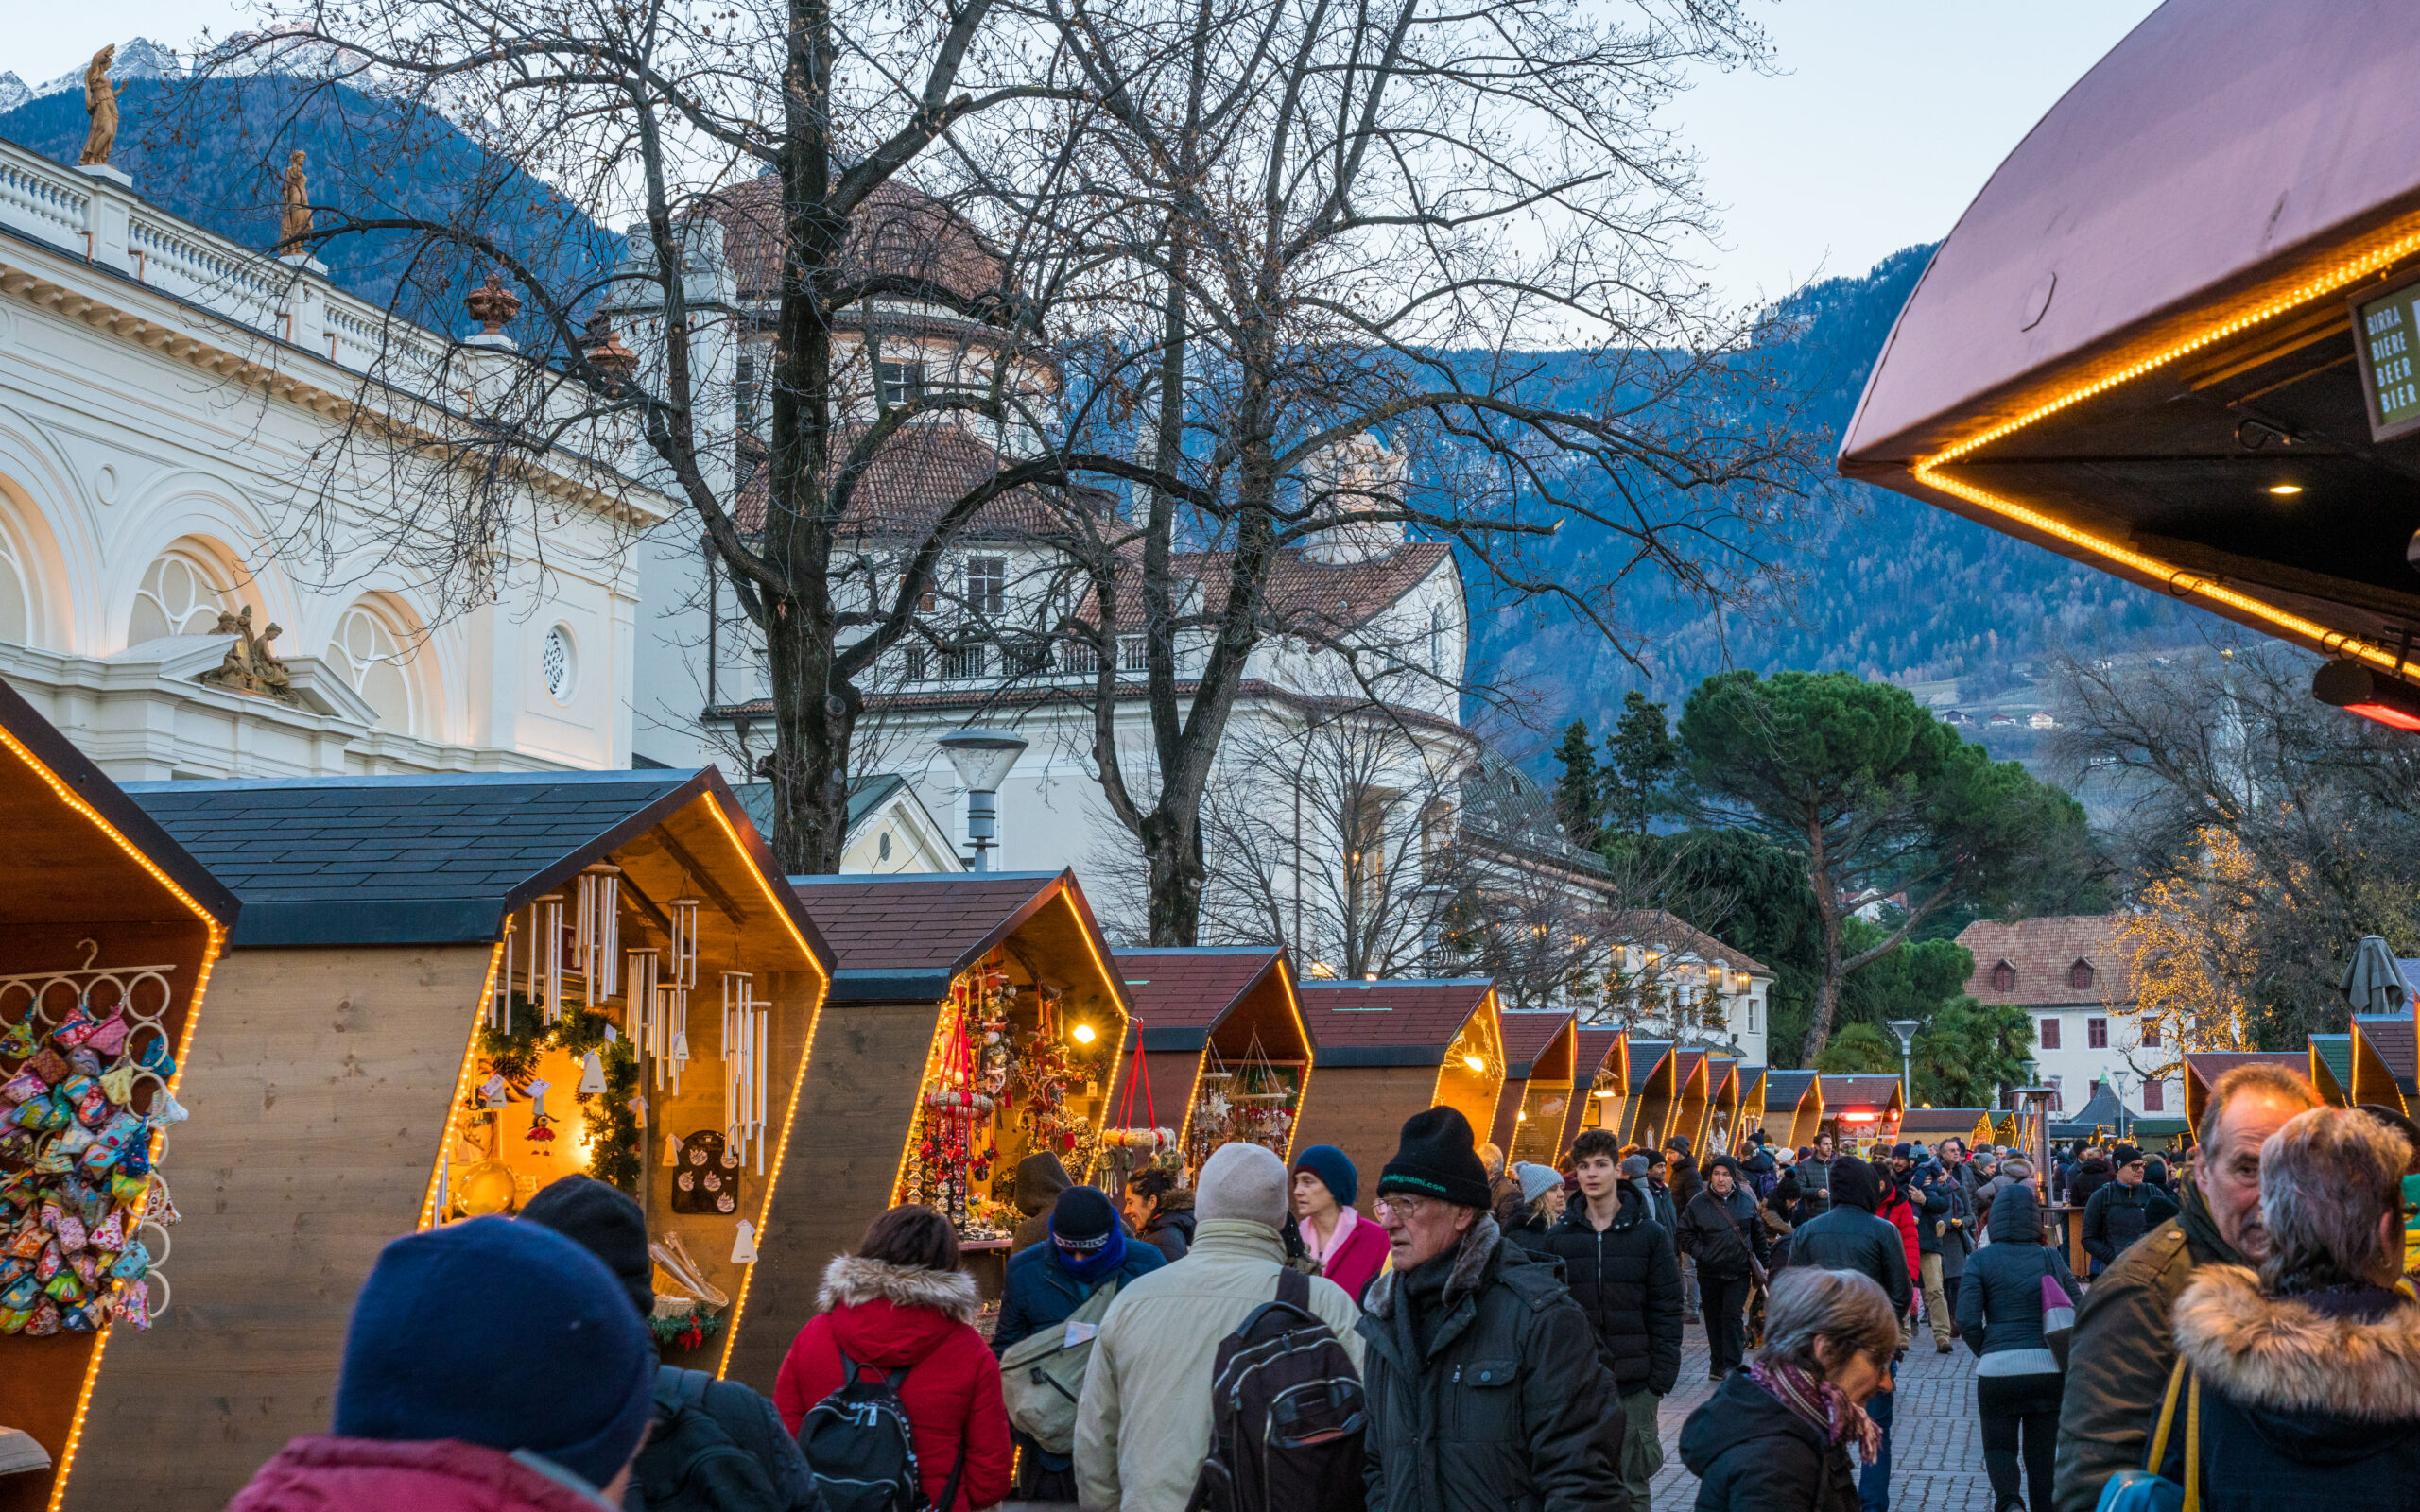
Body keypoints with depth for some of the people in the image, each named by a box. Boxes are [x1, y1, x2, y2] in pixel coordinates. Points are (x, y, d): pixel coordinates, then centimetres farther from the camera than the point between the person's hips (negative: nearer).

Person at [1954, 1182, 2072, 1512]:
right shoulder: (2051, 1257, 6)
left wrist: (1985, 1350, 8)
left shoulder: (1981, 1260, -1)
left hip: (1998, 1366, -2)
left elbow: (1967, 1320, -8)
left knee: (1999, 1444, 12)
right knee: (2042, 1453, 13)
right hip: (2048, 1366, 2)